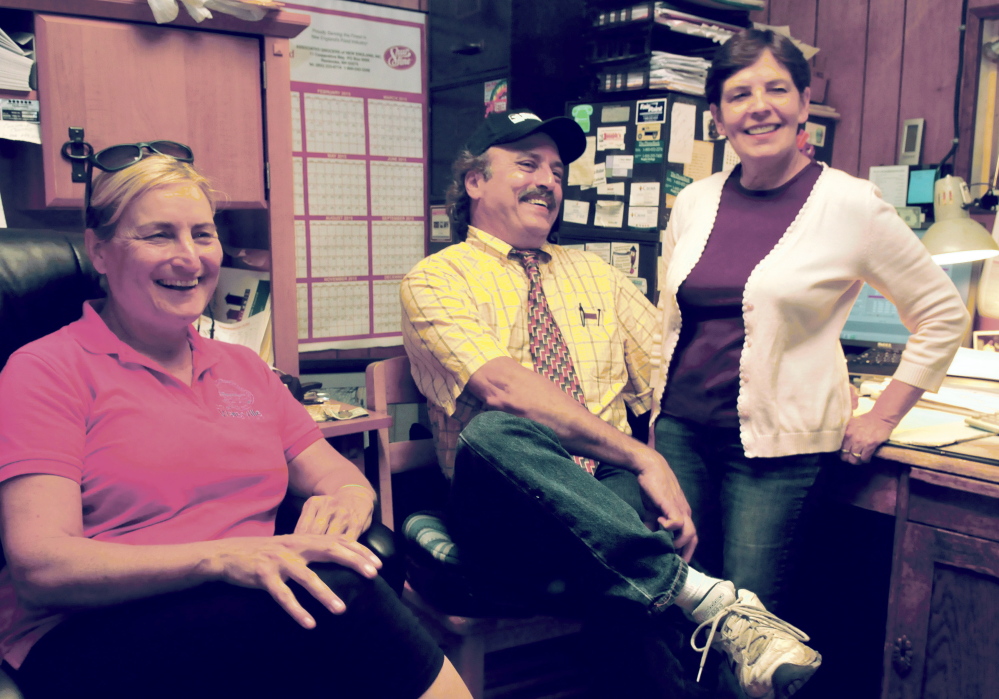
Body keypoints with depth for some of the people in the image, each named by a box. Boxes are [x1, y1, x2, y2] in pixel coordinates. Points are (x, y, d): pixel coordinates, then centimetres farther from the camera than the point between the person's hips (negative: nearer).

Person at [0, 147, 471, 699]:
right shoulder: (46, 368, 0)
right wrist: (220, 557, -26)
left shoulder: (243, 368, 18)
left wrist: (349, 500, -12)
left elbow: (338, 475, 14)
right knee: (343, 597, -30)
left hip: (251, 614, 5)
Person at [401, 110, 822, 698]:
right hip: (507, 513, -3)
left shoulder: (594, 272, 20)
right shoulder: (437, 280, 2)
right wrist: (640, 456, -23)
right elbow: (503, 388, -16)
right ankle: (701, 595, -34)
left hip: (612, 493, 3)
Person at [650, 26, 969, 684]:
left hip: (777, 447, -4)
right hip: (681, 431, 4)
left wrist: (882, 418, 1)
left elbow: (943, 315, 3)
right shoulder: (695, 202, 6)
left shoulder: (851, 205, -6)